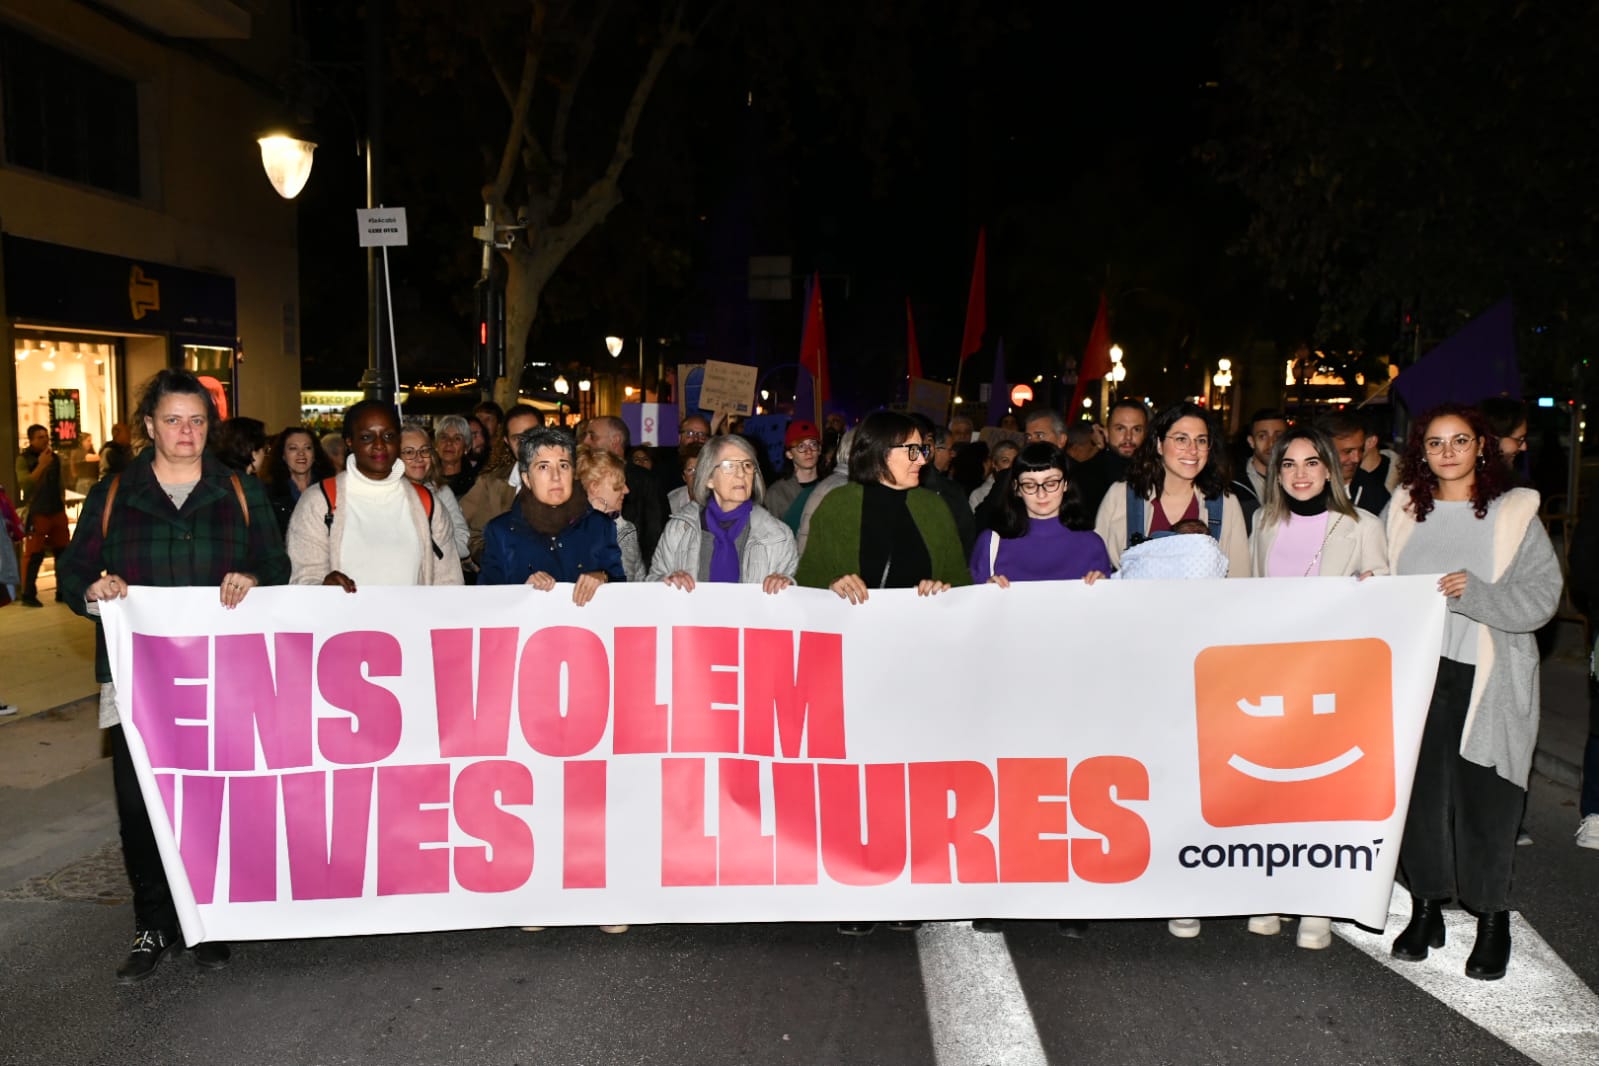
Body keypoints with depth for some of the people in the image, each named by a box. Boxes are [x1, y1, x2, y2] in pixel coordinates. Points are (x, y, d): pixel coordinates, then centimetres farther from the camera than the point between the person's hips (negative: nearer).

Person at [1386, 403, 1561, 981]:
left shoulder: (1514, 512, 0)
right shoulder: (1404, 510, 10)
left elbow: (1541, 596, -7)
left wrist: (1476, 592, -20)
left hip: (1488, 678, -2)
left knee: (1484, 798, -2)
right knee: (1419, 791, 4)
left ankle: (1493, 920, 16)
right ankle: (1425, 909, 20)